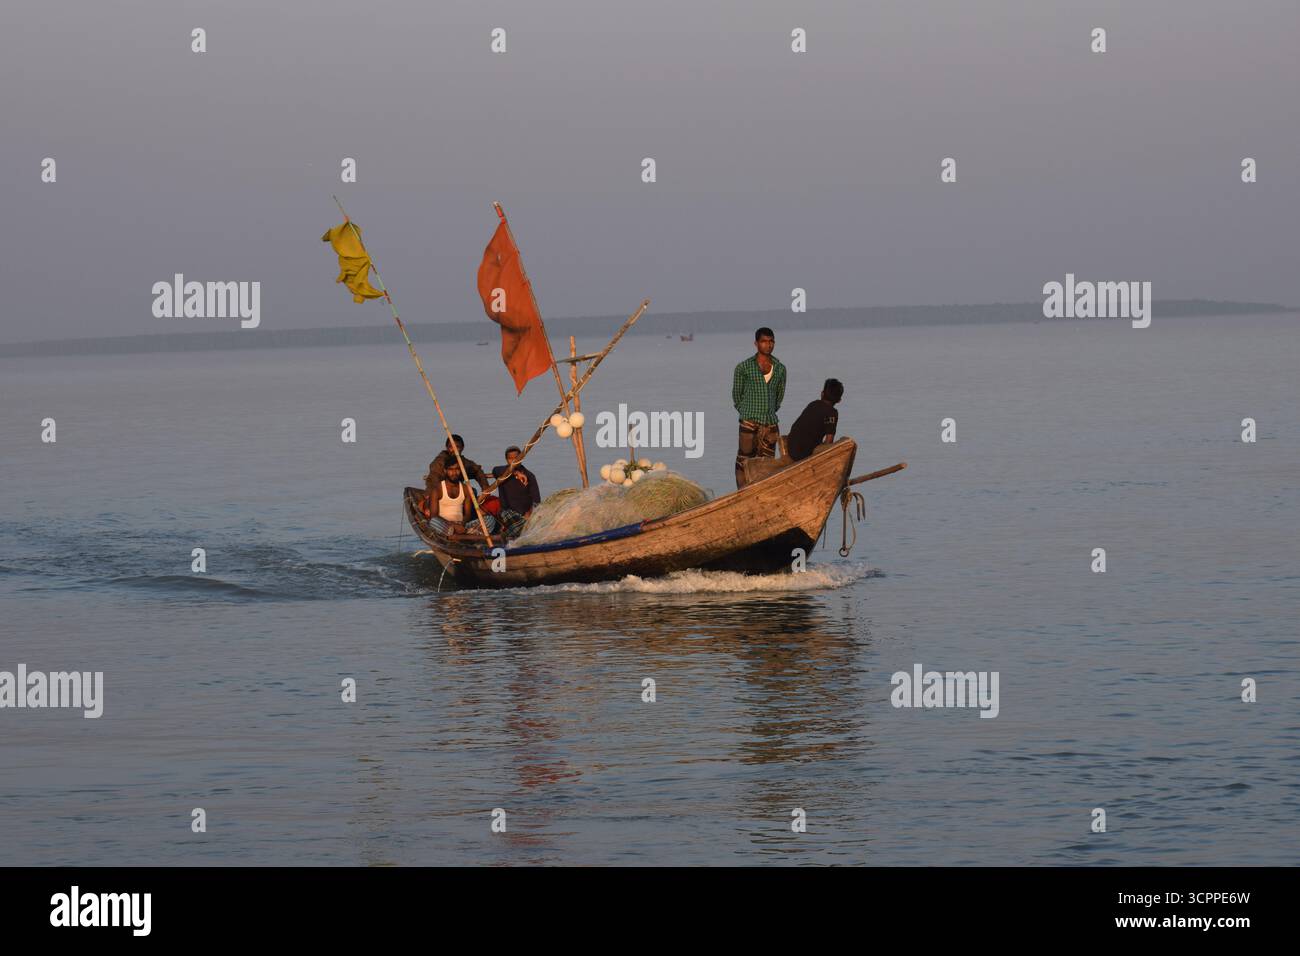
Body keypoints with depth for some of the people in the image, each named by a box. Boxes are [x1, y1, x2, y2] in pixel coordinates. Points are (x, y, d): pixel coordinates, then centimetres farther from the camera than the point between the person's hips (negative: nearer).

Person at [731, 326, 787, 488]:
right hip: (749, 422, -3)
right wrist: (747, 413, 8)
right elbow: (736, 395, 8)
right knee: (745, 460, -3)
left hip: (770, 423, 3)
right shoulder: (744, 367, -1)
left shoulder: (780, 369, 8)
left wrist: (770, 412, 14)